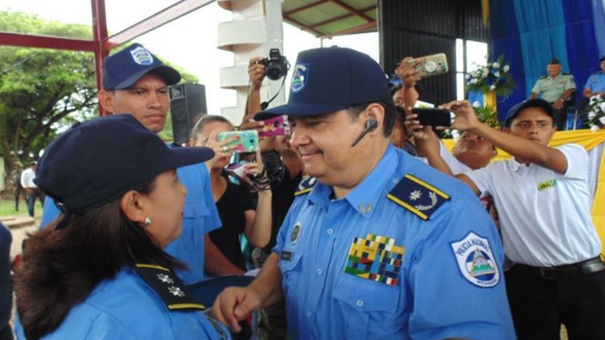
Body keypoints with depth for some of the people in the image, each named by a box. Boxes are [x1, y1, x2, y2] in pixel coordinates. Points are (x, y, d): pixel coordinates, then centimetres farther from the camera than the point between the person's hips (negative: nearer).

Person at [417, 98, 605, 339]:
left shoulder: (574, 155, -3)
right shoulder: (496, 172, 3)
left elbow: (540, 155, -24)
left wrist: (476, 126, -32)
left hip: (585, 277, -1)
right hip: (528, 281, 1)